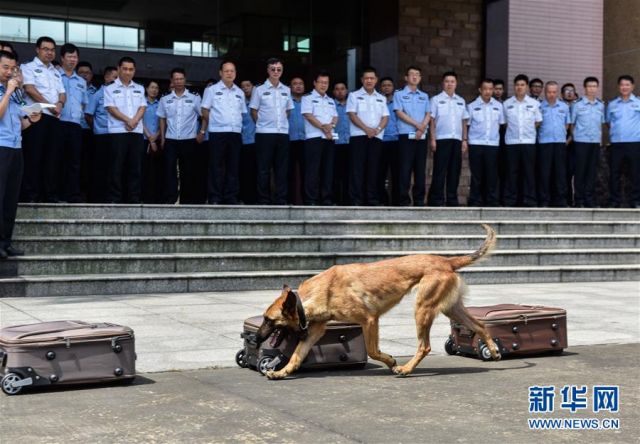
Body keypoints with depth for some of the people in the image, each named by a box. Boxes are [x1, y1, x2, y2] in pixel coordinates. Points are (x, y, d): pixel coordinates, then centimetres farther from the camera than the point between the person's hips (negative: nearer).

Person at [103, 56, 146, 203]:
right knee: (117, 167, -5)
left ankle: (134, 199, 4)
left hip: (137, 132, 4)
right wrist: (127, 120, -15)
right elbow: (111, 108, -4)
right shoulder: (110, 89, 7)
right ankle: (114, 199, -3)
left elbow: (142, 108, 7)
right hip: (118, 132, -3)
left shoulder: (139, 89, 18)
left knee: (135, 167, 1)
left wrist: (134, 121, -11)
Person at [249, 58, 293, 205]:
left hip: (283, 133, 4)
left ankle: (281, 200, 9)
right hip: (264, 133, -4)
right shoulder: (259, 90, 0)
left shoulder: (286, 90, 11)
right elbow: (253, 111, 4)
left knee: (282, 168, 5)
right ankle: (263, 200, 3)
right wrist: (262, 125, 6)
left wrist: (282, 124, 13)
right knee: (264, 169, -1)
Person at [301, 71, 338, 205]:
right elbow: (308, 116, -8)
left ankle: (327, 198, 7)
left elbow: (335, 117, 12)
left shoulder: (331, 101, 23)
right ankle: (311, 199, -7)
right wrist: (323, 127, -13)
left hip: (329, 138, 6)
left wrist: (331, 125, -10)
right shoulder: (308, 98, 5)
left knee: (328, 169, 4)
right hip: (314, 137, -6)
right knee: (313, 169, -7)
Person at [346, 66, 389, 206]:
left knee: (373, 168, 2)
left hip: (376, 137, 3)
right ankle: (356, 199, -7)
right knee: (357, 168, -7)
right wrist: (366, 129, -14)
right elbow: (352, 115, -3)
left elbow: (385, 117, 11)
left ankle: (372, 199, 5)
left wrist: (378, 129, -9)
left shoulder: (381, 98, 19)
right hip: (358, 136, -3)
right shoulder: (354, 96, 8)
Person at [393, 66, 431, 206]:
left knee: (420, 169, 3)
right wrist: (417, 125, -12)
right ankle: (403, 200, -4)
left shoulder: (424, 96, 17)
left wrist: (422, 128, -10)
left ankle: (419, 200, 8)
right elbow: (399, 113, -7)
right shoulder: (399, 94, 4)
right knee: (405, 169, -7)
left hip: (422, 136, 4)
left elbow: (428, 114, 9)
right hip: (406, 136, -4)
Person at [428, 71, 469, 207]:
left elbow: (464, 122, 15)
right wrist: (432, 139, -9)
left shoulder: (461, 101, 15)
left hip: (457, 140, 4)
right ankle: (436, 200, -4)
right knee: (439, 171, -6)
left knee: (454, 171, 5)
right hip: (441, 139, -4)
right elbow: (432, 120, -2)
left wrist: (464, 139, 8)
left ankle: (452, 200, 11)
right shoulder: (436, 100, 2)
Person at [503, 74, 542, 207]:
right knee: (512, 172, 2)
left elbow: (538, 122, 10)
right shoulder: (506, 104, 4)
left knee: (529, 172, 0)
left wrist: (527, 130, 5)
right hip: (512, 141, 0)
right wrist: (513, 130, 4)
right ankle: (510, 200, 7)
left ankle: (530, 200, 4)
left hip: (528, 141, 0)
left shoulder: (534, 103, 3)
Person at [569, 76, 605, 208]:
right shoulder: (577, 105, -2)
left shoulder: (601, 105, 9)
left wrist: (601, 139, 7)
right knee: (580, 170, -1)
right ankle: (579, 199, 6)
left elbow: (601, 123, 14)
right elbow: (572, 124, 2)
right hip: (581, 142, -3)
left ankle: (589, 199, 13)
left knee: (592, 171, 6)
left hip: (596, 142, 3)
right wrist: (574, 137, -1)